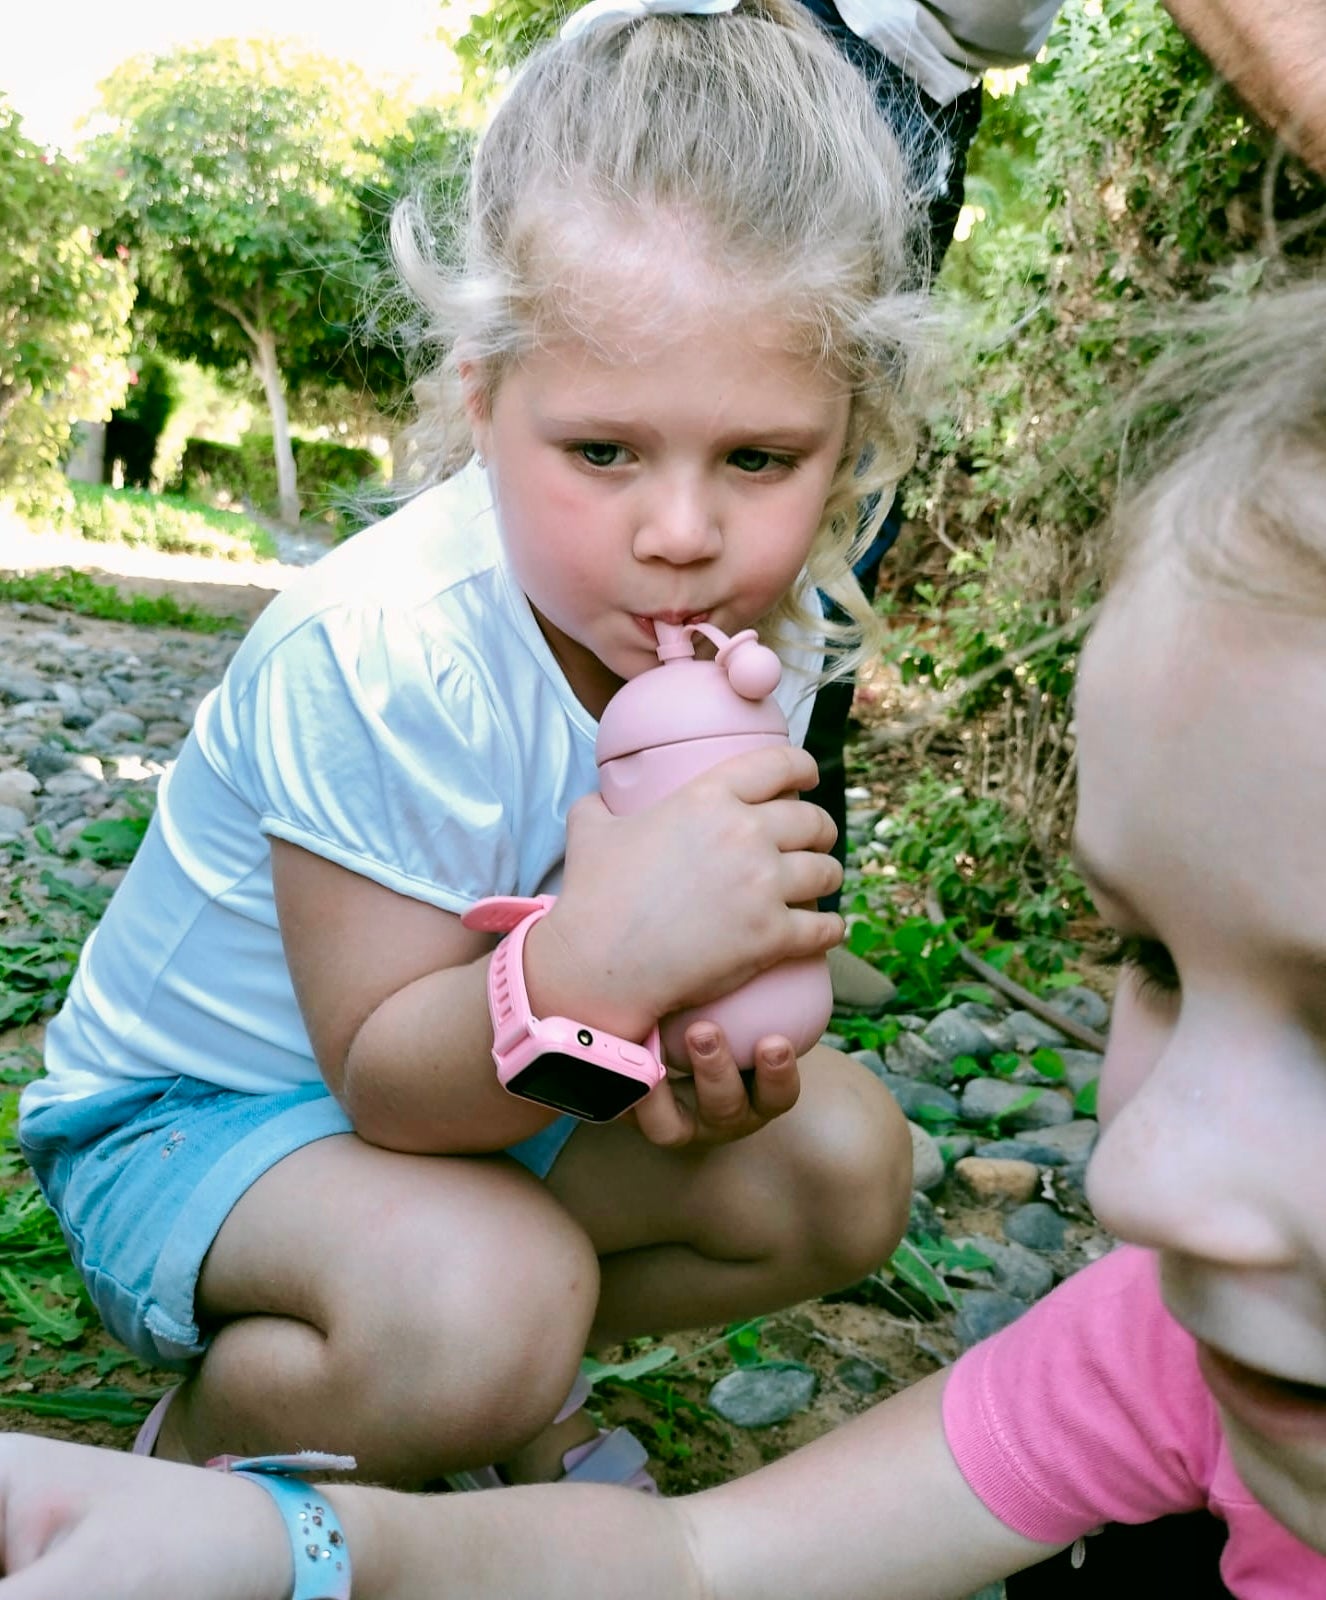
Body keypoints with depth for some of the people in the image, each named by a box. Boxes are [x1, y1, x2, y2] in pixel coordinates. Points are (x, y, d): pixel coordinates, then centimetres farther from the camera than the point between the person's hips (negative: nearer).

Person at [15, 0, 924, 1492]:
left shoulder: (765, 623, -13)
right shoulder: (381, 655, -33)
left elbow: (729, 933, -4)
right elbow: (382, 1078, -28)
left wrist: (709, 1045, -29)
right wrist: (595, 963, -49)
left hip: (473, 1075, 6)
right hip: (187, 1109, -6)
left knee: (841, 1158, -6)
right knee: (483, 1290, -33)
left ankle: (504, 1385, 13)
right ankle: (199, 1441, 0)